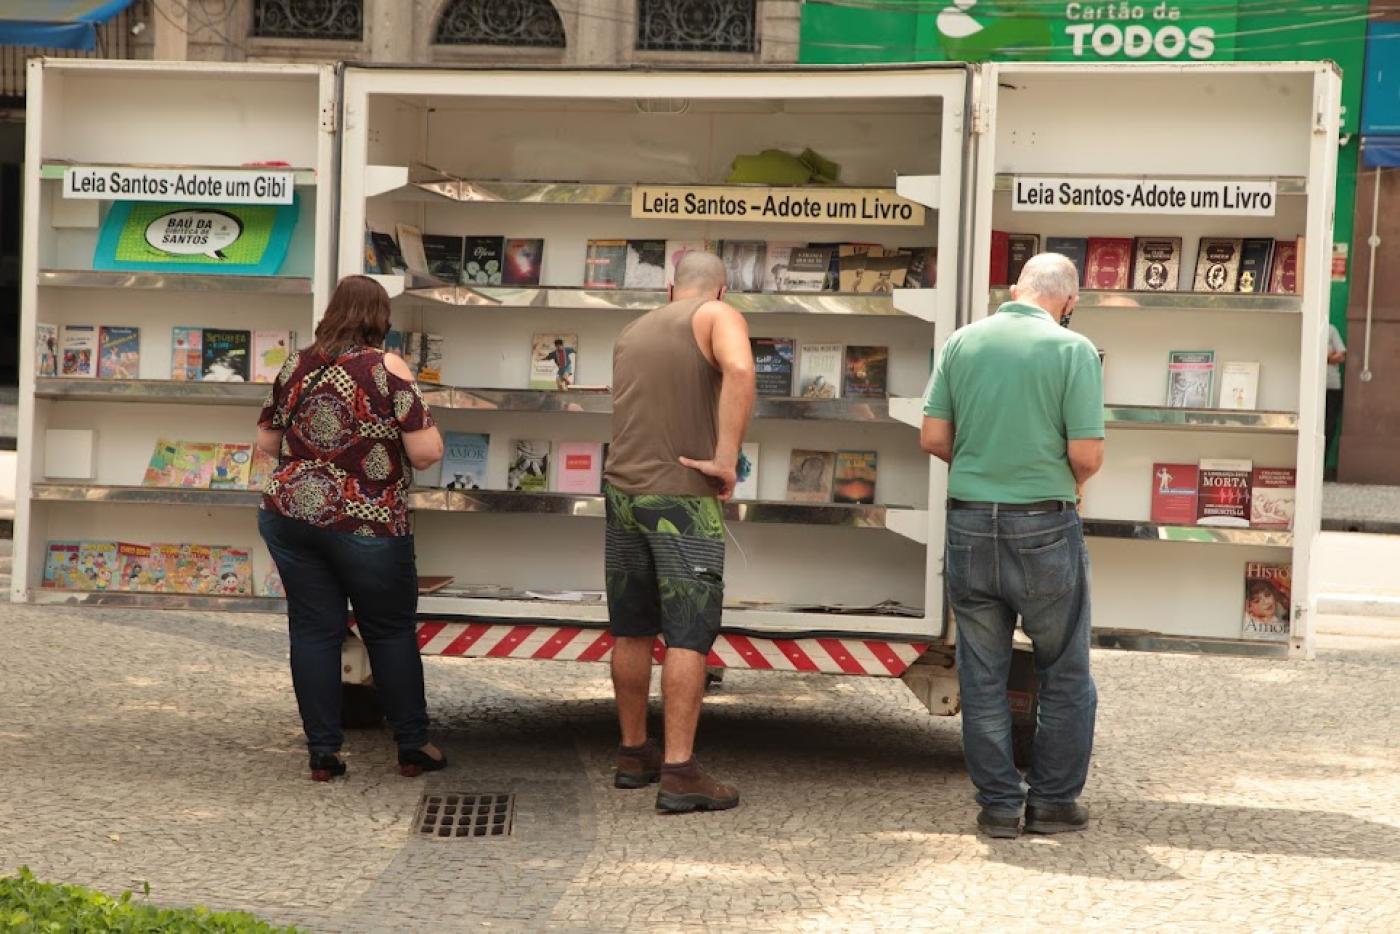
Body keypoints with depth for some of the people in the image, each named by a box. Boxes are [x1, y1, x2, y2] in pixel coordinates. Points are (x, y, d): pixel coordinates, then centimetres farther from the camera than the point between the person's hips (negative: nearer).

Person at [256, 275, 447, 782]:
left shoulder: (296, 365, 4)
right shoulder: (388, 368, -10)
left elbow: (266, 441, 13)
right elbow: (426, 452, -14)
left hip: (289, 514, 4)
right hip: (367, 525, -4)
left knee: (314, 630, 9)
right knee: (392, 631, 10)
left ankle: (323, 752, 10)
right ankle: (412, 747, 18)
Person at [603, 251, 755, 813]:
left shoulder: (631, 334, 17)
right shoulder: (717, 318, -2)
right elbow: (739, 371, -23)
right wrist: (726, 459, -20)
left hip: (623, 490, 6)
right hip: (682, 497, -6)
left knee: (632, 631, 14)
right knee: (688, 635, -5)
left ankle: (633, 753, 24)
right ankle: (679, 773, -8)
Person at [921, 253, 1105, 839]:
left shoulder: (963, 341, 3)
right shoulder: (1073, 350, -7)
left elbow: (933, 438, 0)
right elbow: (1087, 455, -12)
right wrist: (1067, 480, 10)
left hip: (970, 525, 3)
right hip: (1044, 527, -3)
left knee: (982, 676, 11)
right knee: (1064, 674, 13)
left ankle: (999, 803, 14)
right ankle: (1054, 800, 16)